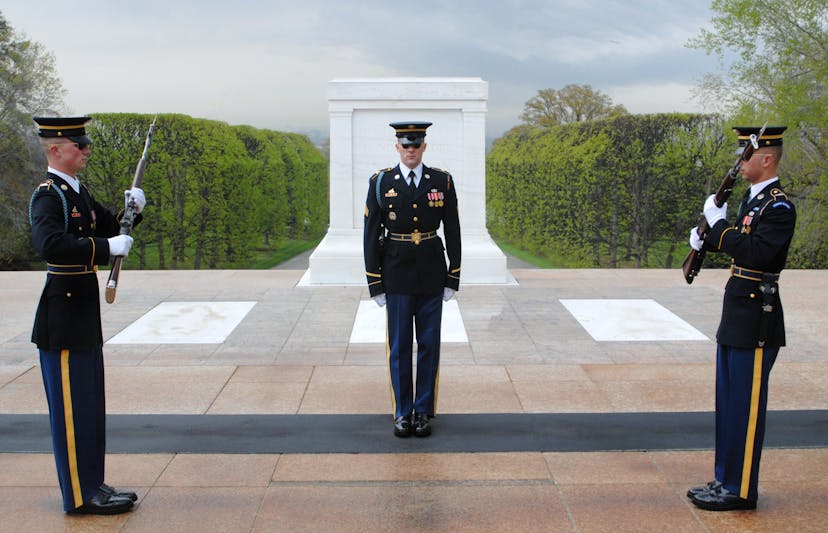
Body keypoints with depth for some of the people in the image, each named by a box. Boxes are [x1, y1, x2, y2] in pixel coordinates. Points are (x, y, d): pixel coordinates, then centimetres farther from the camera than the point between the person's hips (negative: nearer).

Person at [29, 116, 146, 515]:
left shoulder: (77, 191, 13)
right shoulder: (47, 195, -15)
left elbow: (109, 226, 22)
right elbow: (50, 244, -32)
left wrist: (133, 210, 3)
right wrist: (108, 247, -32)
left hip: (84, 314, 10)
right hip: (63, 316, -10)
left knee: (89, 405, 15)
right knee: (72, 406, -1)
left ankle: (92, 485, 25)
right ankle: (79, 495, 8)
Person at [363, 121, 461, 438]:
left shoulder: (442, 181, 0)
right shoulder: (380, 183, -3)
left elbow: (452, 231, 3)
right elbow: (371, 235, -1)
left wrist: (453, 278, -1)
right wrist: (375, 284, -4)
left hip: (431, 274, 1)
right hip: (396, 274, -1)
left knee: (429, 344, 5)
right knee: (399, 346, 4)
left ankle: (424, 412, 17)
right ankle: (403, 414, 16)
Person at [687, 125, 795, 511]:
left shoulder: (779, 206, -16)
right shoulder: (753, 197, 13)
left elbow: (756, 253, -28)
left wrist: (719, 224, -19)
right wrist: (706, 238, 4)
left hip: (756, 320, -10)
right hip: (736, 316, 10)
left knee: (745, 406, -1)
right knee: (728, 403, 15)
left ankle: (741, 490, 9)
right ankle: (725, 480, 26)